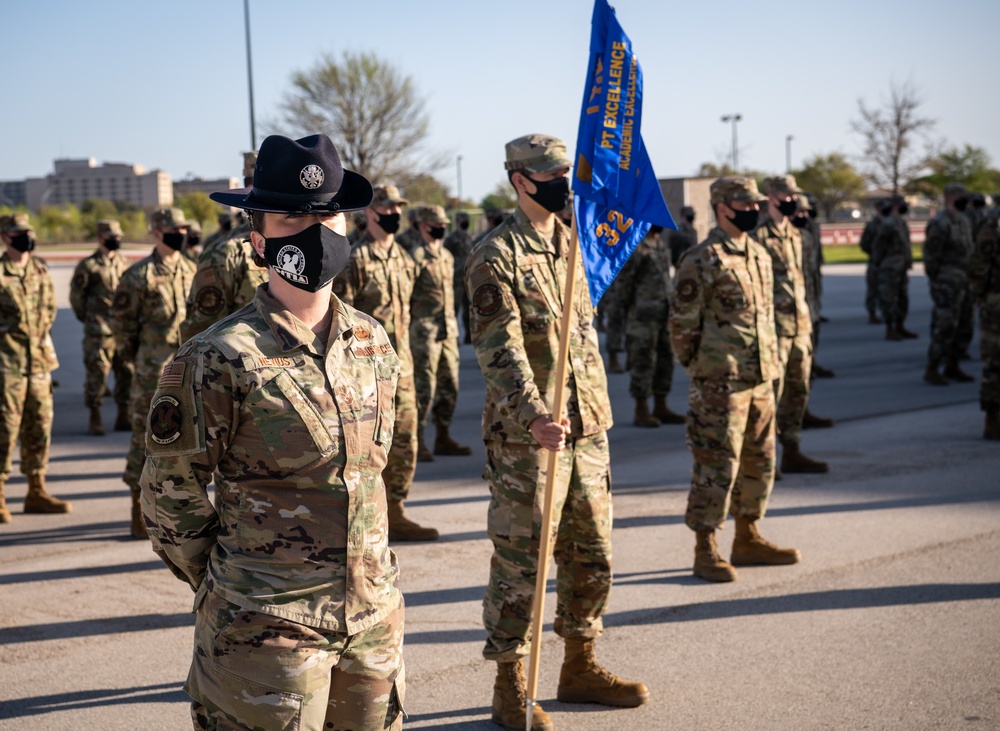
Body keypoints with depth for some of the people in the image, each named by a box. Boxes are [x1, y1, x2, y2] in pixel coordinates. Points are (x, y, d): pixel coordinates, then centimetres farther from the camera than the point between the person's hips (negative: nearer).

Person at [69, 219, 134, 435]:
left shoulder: (125, 263, 11)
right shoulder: (88, 265, -5)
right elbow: (76, 295, 1)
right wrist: (88, 319, 5)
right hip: (99, 332, -5)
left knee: (127, 372, 6)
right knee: (97, 373, -2)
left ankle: (123, 417, 16)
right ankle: (95, 418, 8)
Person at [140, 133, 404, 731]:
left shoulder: (373, 343, 5)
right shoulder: (219, 360, -13)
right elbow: (172, 496, -6)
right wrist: (226, 592, 2)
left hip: (375, 615, 6)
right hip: (267, 630, -6)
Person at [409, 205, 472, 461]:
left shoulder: (447, 255, 14)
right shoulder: (417, 256, -10)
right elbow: (404, 296, -11)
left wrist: (453, 326, 18)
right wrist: (406, 332, -12)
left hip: (448, 330, 8)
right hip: (425, 331, -8)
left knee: (449, 386, 11)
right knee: (424, 388, -4)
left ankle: (443, 438, 20)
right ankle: (417, 443, 3)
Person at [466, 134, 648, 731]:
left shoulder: (573, 245, 13)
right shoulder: (495, 257, -11)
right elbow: (500, 348, -21)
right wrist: (533, 415, -34)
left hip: (587, 428, 8)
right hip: (526, 436, -7)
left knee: (593, 556, 15)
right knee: (521, 564, 0)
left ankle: (580, 668, 30)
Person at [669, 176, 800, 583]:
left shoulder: (760, 255, 13)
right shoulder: (702, 261, -12)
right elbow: (682, 324, -11)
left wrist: (772, 366, 16)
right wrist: (700, 371, -5)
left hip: (761, 379, 8)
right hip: (720, 384, -8)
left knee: (759, 462, 15)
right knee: (717, 465, -4)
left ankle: (747, 539, 28)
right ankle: (706, 551, 5)